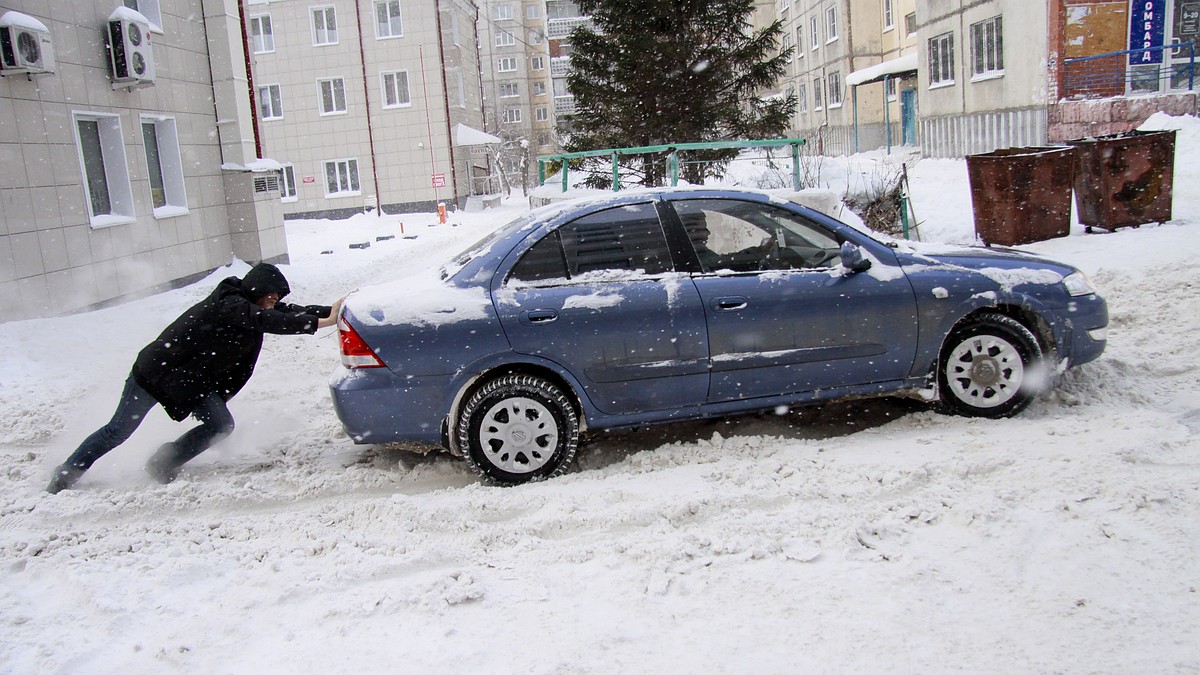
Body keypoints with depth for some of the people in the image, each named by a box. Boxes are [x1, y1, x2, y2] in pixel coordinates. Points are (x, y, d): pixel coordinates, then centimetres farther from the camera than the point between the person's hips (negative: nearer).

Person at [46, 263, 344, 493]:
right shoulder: (230, 305, -25)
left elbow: (289, 312, 0)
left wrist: (331, 310, -11)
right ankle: (67, 473, 23)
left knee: (221, 425, -9)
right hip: (155, 372, -8)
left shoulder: (249, 307, 1)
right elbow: (272, 321, -37)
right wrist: (322, 322, -39)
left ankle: (163, 464, 7)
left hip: (193, 381, 8)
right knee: (118, 432, 3)